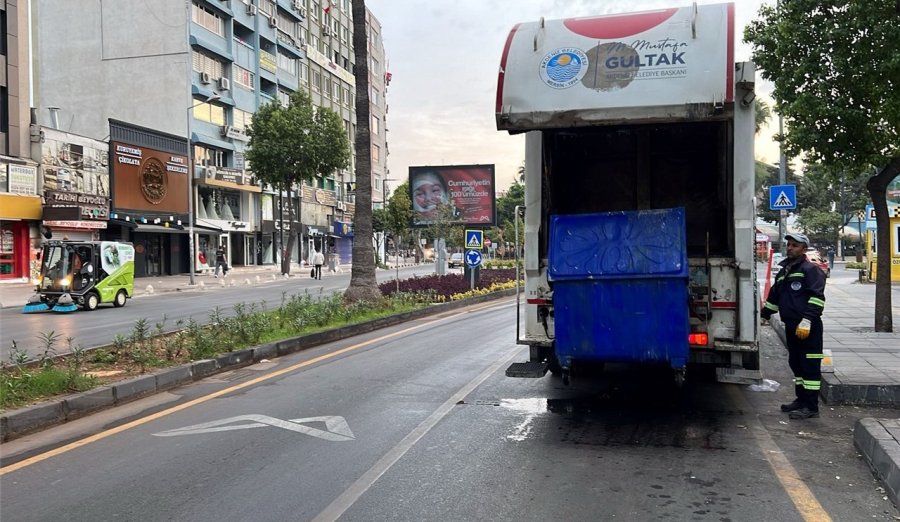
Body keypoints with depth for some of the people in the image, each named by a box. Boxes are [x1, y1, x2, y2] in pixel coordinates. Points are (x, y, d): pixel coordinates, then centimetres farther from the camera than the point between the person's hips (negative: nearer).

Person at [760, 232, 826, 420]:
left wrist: (807, 320, -24)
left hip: (808, 327, -9)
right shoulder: (783, 272, 20)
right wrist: (764, 314, 24)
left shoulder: (810, 270, -7)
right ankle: (801, 400, 26)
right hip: (791, 326, 9)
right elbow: (774, 297, 29)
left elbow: (817, 297, -17)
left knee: (809, 365, -5)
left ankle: (811, 406, -3)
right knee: (796, 363, 15)